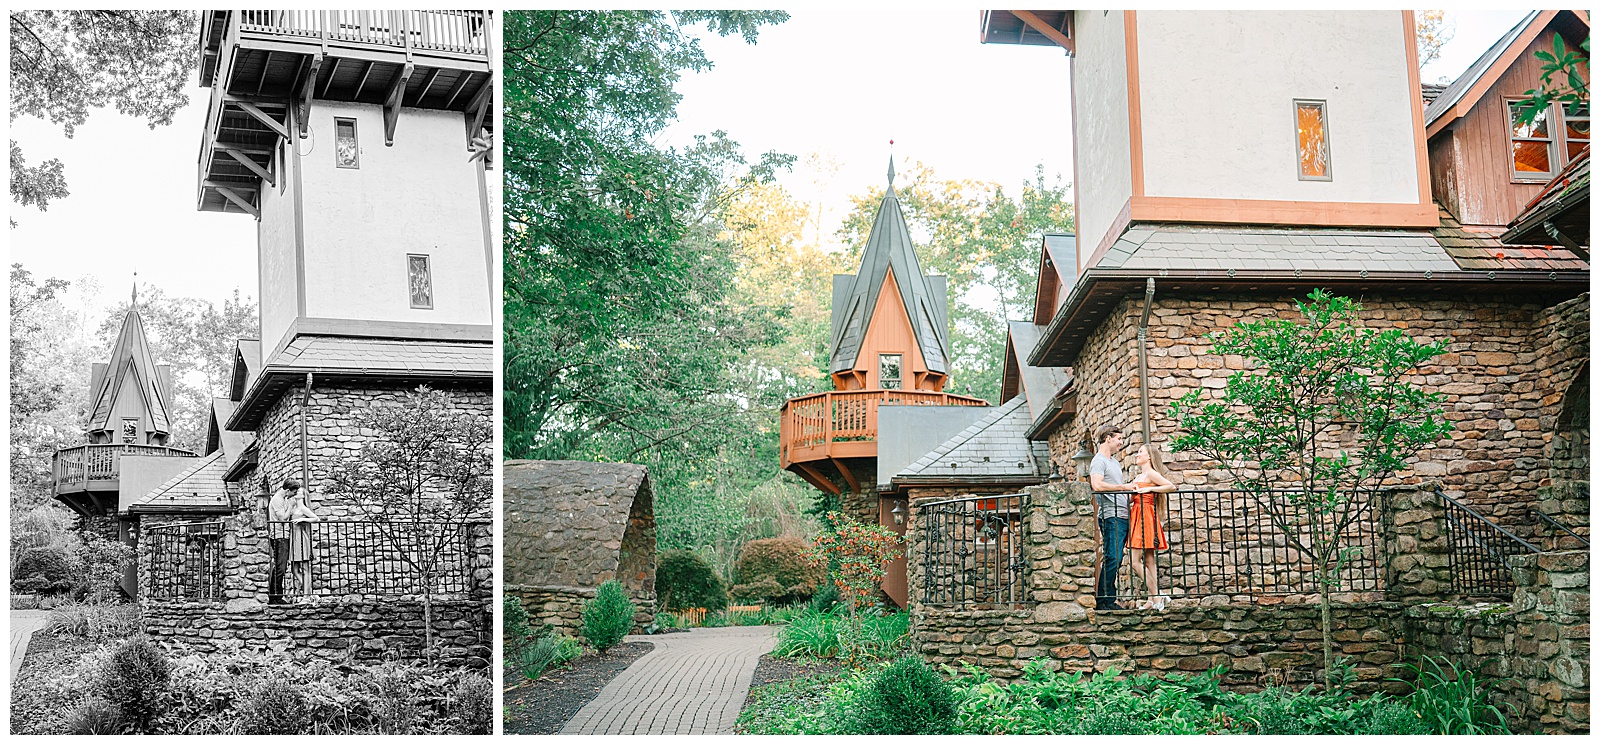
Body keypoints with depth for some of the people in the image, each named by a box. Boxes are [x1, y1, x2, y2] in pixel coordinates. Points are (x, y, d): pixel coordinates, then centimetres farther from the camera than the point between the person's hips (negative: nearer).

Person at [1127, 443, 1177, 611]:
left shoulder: (1151, 474, -7)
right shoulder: (1139, 477, 20)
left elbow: (1171, 486, -18)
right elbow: (1131, 495, 18)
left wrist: (1149, 489, -16)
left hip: (1146, 518, -9)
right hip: (1138, 518, 9)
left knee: (1136, 562, -11)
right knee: (1148, 562, 5)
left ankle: (1156, 596, -8)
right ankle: (1152, 600, 4)